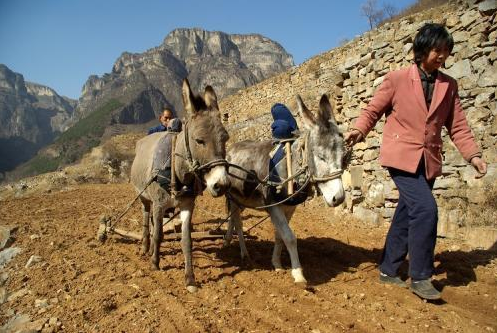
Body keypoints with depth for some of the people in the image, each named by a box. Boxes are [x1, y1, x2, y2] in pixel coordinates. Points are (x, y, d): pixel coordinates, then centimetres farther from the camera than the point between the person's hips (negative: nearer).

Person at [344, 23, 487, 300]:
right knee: (426, 208, -18)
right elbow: (373, 111, 2)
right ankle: (420, 277, -2)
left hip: (429, 161, 5)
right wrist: (358, 131, -16)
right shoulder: (396, 79, -3)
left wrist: (474, 154, -1)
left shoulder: (449, 85, 10)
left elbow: (457, 125, 10)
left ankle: (388, 270, 25)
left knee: (407, 215, 10)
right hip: (401, 156, -5)